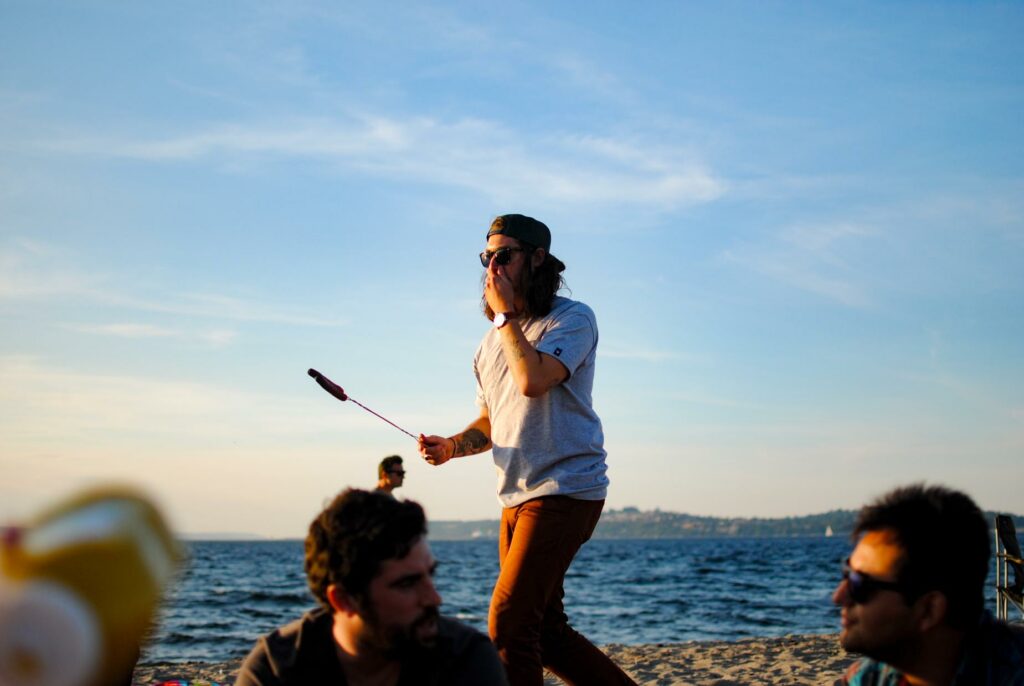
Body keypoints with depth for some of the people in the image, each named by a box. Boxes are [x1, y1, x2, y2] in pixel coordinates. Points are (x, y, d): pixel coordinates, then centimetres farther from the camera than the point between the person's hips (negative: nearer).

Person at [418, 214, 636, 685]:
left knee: (508, 621, -15)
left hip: (565, 490, -8)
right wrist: (451, 446, 2)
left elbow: (533, 380, -25)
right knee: (545, 631, 12)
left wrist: (505, 315, -13)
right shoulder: (491, 343, 17)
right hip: (517, 498, 9)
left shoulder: (573, 319, -7)